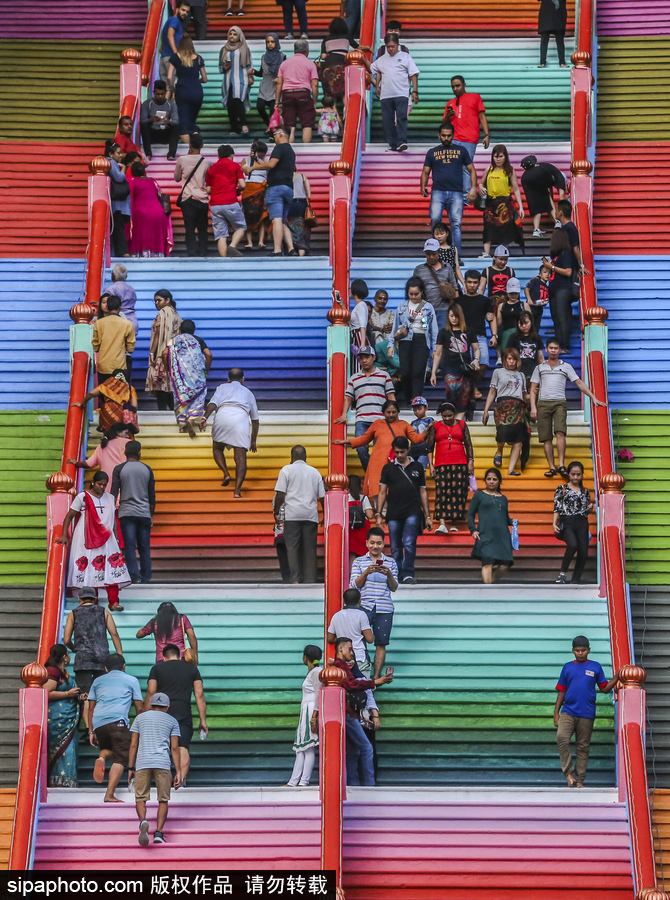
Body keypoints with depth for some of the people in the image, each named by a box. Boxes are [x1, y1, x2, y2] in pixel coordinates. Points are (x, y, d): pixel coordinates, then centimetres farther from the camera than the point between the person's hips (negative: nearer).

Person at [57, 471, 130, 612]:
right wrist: (64, 536, -4)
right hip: (86, 540, -3)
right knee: (88, 569, -4)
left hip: (106, 539, 3)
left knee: (111, 566, -10)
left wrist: (115, 539, 16)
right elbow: (69, 516, 2)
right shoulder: (82, 497, 0)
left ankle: (113, 602, -13)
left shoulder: (110, 498, 13)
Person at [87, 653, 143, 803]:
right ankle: (110, 794, -17)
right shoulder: (131, 680, 17)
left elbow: (91, 708, 21)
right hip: (118, 721, -4)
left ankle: (101, 759, -7)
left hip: (98, 723, 4)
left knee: (107, 749, 28)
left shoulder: (98, 681, 25)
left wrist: (91, 731, 22)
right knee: (120, 758, -3)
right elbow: (140, 708, 14)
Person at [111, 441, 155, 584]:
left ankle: (133, 576, -12)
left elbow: (114, 493, -2)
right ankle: (146, 578, 5)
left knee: (130, 546, -3)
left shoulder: (119, 469, 1)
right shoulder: (147, 469, 7)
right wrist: (151, 515, 20)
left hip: (126, 513, -2)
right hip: (144, 513, 2)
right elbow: (152, 495, 11)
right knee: (144, 547, 5)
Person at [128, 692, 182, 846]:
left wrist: (130, 768, 14)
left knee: (140, 797, 3)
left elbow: (133, 745, 12)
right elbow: (175, 748, 8)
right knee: (163, 799, 7)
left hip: (142, 763, 0)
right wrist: (178, 772, 7)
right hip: (163, 763, 0)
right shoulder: (172, 721, 15)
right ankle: (158, 832, -5)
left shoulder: (140, 718, 18)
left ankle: (143, 821, -26)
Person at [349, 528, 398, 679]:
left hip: (384, 609, 1)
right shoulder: (359, 562, 9)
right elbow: (354, 585, 0)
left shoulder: (391, 562, 12)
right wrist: (366, 572, -17)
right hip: (364, 607, -1)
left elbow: (394, 588, 8)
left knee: (381, 644, 0)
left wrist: (389, 575, -12)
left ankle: (376, 677, 5)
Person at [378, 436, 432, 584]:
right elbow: (382, 493, 11)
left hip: (413, 512, -1)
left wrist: (427, 516, 12)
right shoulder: (388, 468, 11)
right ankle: (398, 577, 10)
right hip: (393, 514, 1)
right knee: (395, 548, 3)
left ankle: (407, 574, -12)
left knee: (409, 543, -16)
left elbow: (423, 492, 15)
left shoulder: (417, 467, 12)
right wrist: (379, 514, 3)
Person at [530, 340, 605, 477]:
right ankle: (552, 467, -3)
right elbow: (533, 389, 15)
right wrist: (533, 407, 2)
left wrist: (594, 398, 5)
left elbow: (579, 383, 12)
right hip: (543, 403, 2)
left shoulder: (566, 367, 15)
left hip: (559, 403, -1)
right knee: (546, 438, -4)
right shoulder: (539, 368, 18)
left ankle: (561, 465, -23)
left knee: (560, 432, -20)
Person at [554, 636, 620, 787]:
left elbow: (605, 689, 8)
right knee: (562, 737, -23)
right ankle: (568, 773, -15)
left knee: (583, 747, 2)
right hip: (568, 711, 0)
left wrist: (617, 678, -8)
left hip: (586, 714, 0)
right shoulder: (568, 667, 11)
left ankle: (579, 780, 9)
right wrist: (556, 713, 8)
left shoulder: (595, 667, 8)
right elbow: (561, 691, 13)